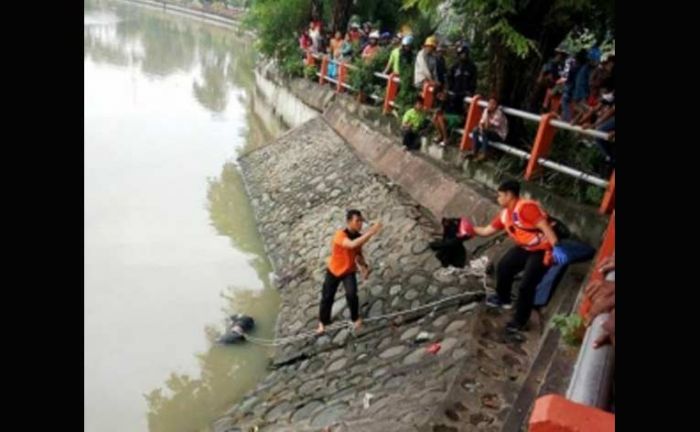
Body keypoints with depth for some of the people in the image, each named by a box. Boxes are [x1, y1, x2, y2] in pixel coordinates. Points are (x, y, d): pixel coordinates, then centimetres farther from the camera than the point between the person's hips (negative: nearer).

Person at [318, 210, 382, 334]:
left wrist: (364, 266, -13)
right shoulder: (340, 235, -31)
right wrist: (370, 232, -55)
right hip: (333, 271, -2)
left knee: (351, 294, -22)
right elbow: (352, 244, -51)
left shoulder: (359, 237, -12)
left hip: (349, 271, 2)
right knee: (327, 297, 10)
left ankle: (355, 318, 5)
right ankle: (322, 322, 36)